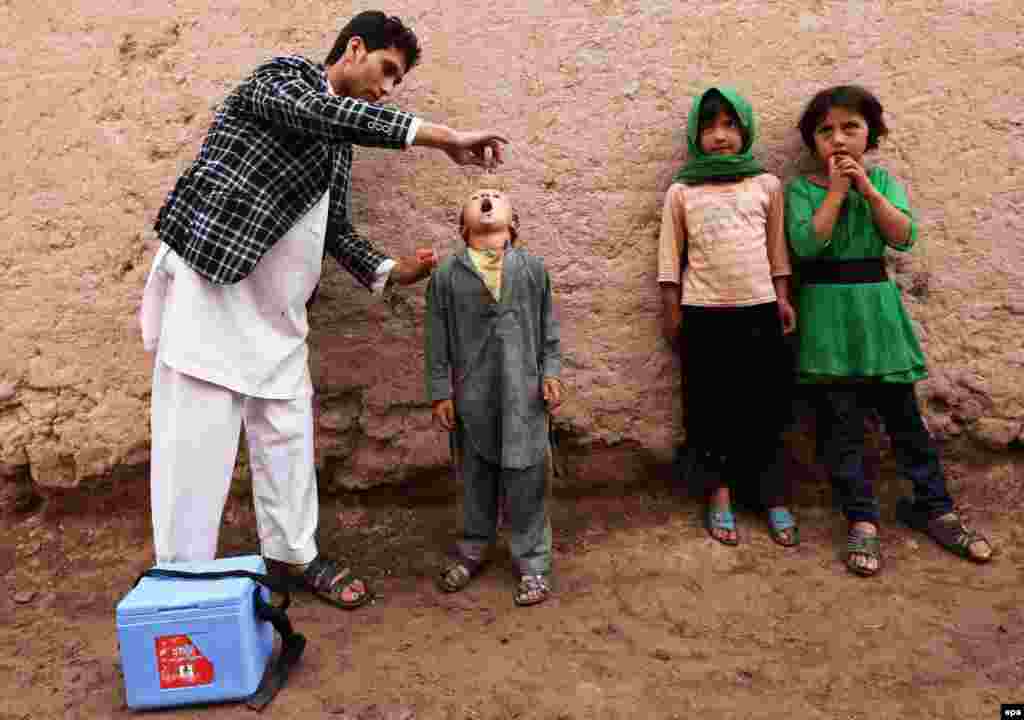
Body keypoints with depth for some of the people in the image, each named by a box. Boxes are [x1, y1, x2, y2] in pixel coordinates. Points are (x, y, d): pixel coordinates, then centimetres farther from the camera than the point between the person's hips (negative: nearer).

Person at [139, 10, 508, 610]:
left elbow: (336, 230, 20)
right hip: (209, 281, -8)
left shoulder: (340, 144, 17)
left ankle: (292, 555, 25)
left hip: (277, 306, 8)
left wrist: (390, 271, 4)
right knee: (197, 438, -4)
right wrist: (444, 137, -30)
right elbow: (320, 111, -27)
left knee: (288, 429, 11)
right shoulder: (283, 76, -5)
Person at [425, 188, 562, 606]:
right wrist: (440, 392, 0)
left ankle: (532, 561, 20)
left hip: (523, 394, 0)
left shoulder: (533, 268, 3)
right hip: (471, 395, 0)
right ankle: (472, 548, 34)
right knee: (475, 475, 14)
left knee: (526, 478, 5)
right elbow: (438, 339, 2)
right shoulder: (446, 274, 0)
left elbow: (549, 328, 8)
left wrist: (550, 374, 1)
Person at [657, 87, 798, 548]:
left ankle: (773, 497, 19)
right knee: (708, 406, 6)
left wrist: (782, 298, 7)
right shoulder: (681, 192, 2)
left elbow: (777, 248, 11)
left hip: (759, 310, 1)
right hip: (704, 314, 0)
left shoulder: (766, 184, 6)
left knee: (764, 406, 6)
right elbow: (671, 256, 4)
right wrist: (671, 311, 2)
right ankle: (719, 495, 19)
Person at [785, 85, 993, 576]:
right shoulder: (801, 190, -1)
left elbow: (904, 237, -8)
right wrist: (836, 190, -13)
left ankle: (933, 507, 24)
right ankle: (862, 522, 12)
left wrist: (866, 188, -13)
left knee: (903, 415, 8)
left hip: (876, 307, 2)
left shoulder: (882, 181, 6)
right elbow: (807, 244, -16)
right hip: (827, 315, -2)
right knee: (841, 425, 1)